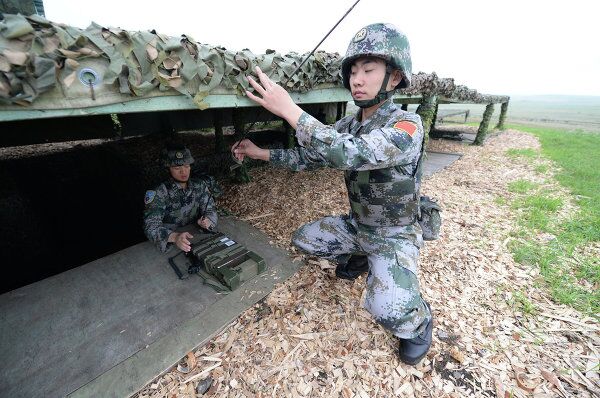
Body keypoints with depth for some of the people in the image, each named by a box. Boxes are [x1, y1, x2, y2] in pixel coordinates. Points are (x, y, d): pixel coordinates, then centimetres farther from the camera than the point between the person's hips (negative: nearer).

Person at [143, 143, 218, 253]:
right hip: (171, 244, -3)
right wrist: (175, 237, -41)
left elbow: (210, 209, 1)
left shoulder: (200, 185, 0)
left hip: (196, 237, 3)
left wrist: (207, 220, -23)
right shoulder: (160, 193, -11)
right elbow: (151, 226, -20)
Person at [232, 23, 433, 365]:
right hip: (357, 225, 7)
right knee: (303, 239, 7)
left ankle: (420, 320, 11)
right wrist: (259, 152, -6)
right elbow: (310, 158, 2)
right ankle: (358, 259, 30)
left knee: (387, 309, -28)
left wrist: (288, 108, -37)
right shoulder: (347, 125, -2)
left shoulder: (407, 126, -25)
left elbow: (347, 154, -41)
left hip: (396, 235, -6)